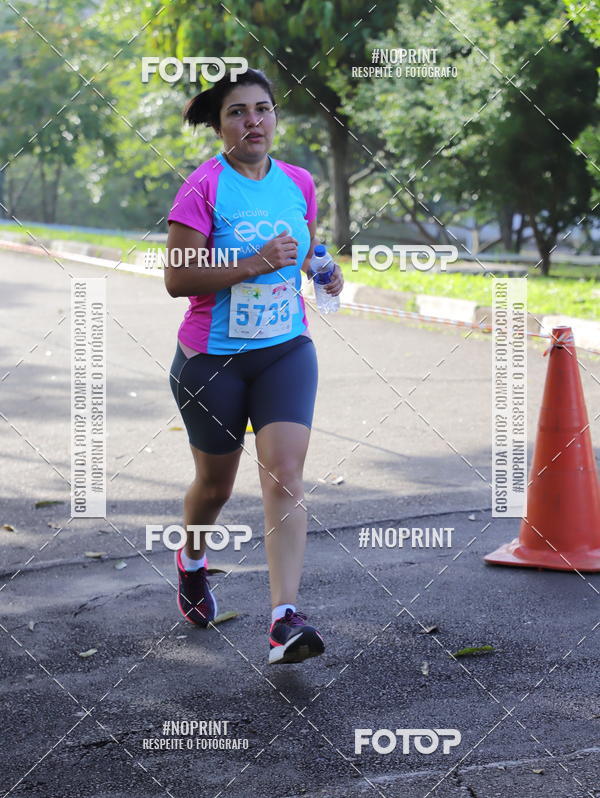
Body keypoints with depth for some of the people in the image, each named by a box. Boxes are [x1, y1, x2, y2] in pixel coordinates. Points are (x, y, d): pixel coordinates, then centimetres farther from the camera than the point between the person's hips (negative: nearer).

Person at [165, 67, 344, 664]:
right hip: (212, 358, -3)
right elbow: (177, 279, -17)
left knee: (284, 474, -13)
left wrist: (323, 269, -2)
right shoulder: (202, 188, -12)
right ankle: (192, 561, 46)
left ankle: (284, 619, -17)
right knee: (215, 483, 12)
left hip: (286, 351, 3)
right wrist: (253, 264, -25)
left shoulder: (299, 183, 4)